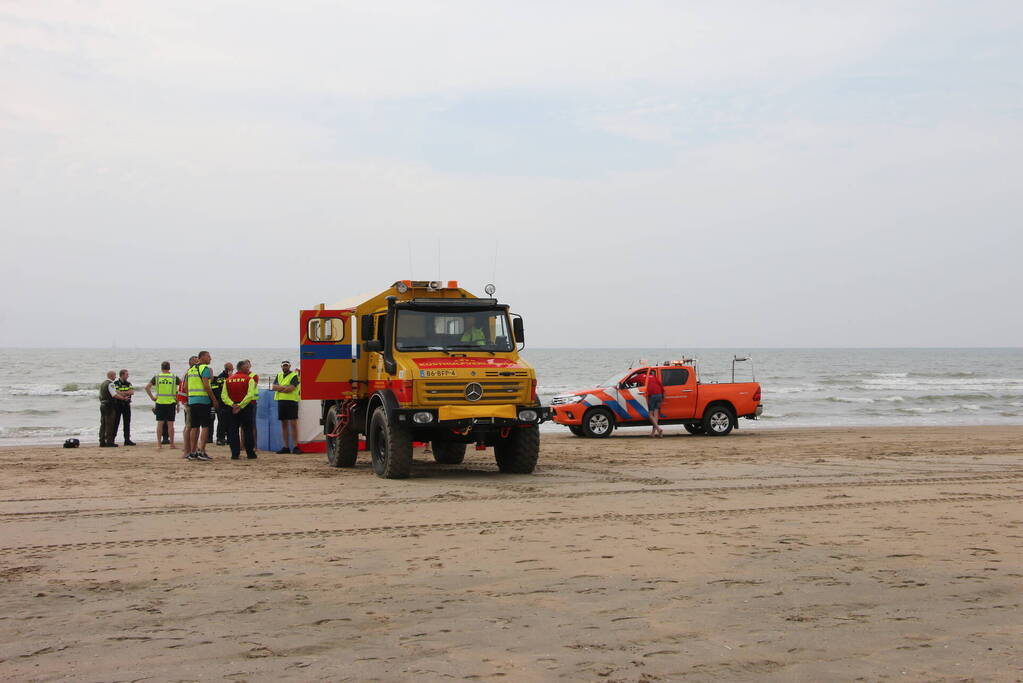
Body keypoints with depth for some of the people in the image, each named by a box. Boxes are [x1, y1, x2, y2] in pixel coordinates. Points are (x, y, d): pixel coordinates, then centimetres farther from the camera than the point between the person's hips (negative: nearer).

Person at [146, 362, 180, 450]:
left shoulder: (156, 377, 2)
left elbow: (147, 387, -5)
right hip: (171, 403, -1)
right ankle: (172, 444, 7)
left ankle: (159, 444, 3)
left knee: (160, 424, 5)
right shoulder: (174, 377, 1)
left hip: (160, 402, 1)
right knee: (170, 424, 4)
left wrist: (152, 397, 0)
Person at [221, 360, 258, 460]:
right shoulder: (249, 379, -4)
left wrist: (232, 405, -11)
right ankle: (250, 453, 9)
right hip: (246, 408, -2)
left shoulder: (228, 380, 7)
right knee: (248, 431, 6)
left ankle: (235, 454, 1)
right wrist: (240, 405, -13)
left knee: (233, 432, 6)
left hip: (231, 408, 3)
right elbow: (250, 394, -15)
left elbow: (223, 395, -3)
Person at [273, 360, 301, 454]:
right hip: (281, 401, 6)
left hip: (291, 401, -6)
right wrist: (285, 387, -10)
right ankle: (285, 447, 11)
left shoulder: (294, 375, -2)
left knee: (293, 424, -9)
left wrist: (280, 389, -4)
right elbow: (274, 387, 4)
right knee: (284, 424, 7)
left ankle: (295, 446, -9)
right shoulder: (279, 375, 17)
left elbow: (291, 388, -15)